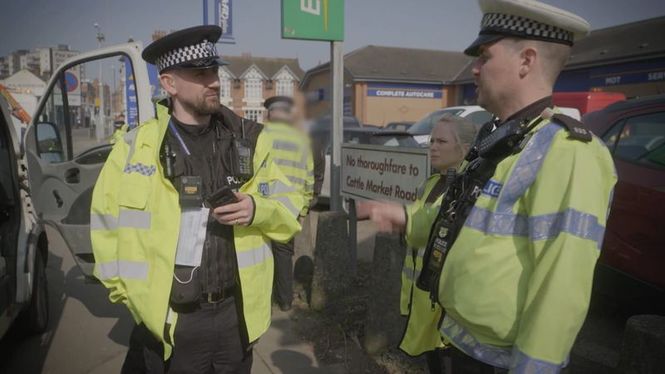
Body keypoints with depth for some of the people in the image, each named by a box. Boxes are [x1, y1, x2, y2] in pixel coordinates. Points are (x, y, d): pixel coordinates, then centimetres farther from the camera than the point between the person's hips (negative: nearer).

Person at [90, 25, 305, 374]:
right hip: (169, 322, -1)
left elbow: (290, 209, 5)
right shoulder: (137, 146, -6)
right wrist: (126, 290, 4)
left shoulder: (247, 139, 0)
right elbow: (106, 220, 5)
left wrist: (257, 210, -15)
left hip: (236, 315, 2)